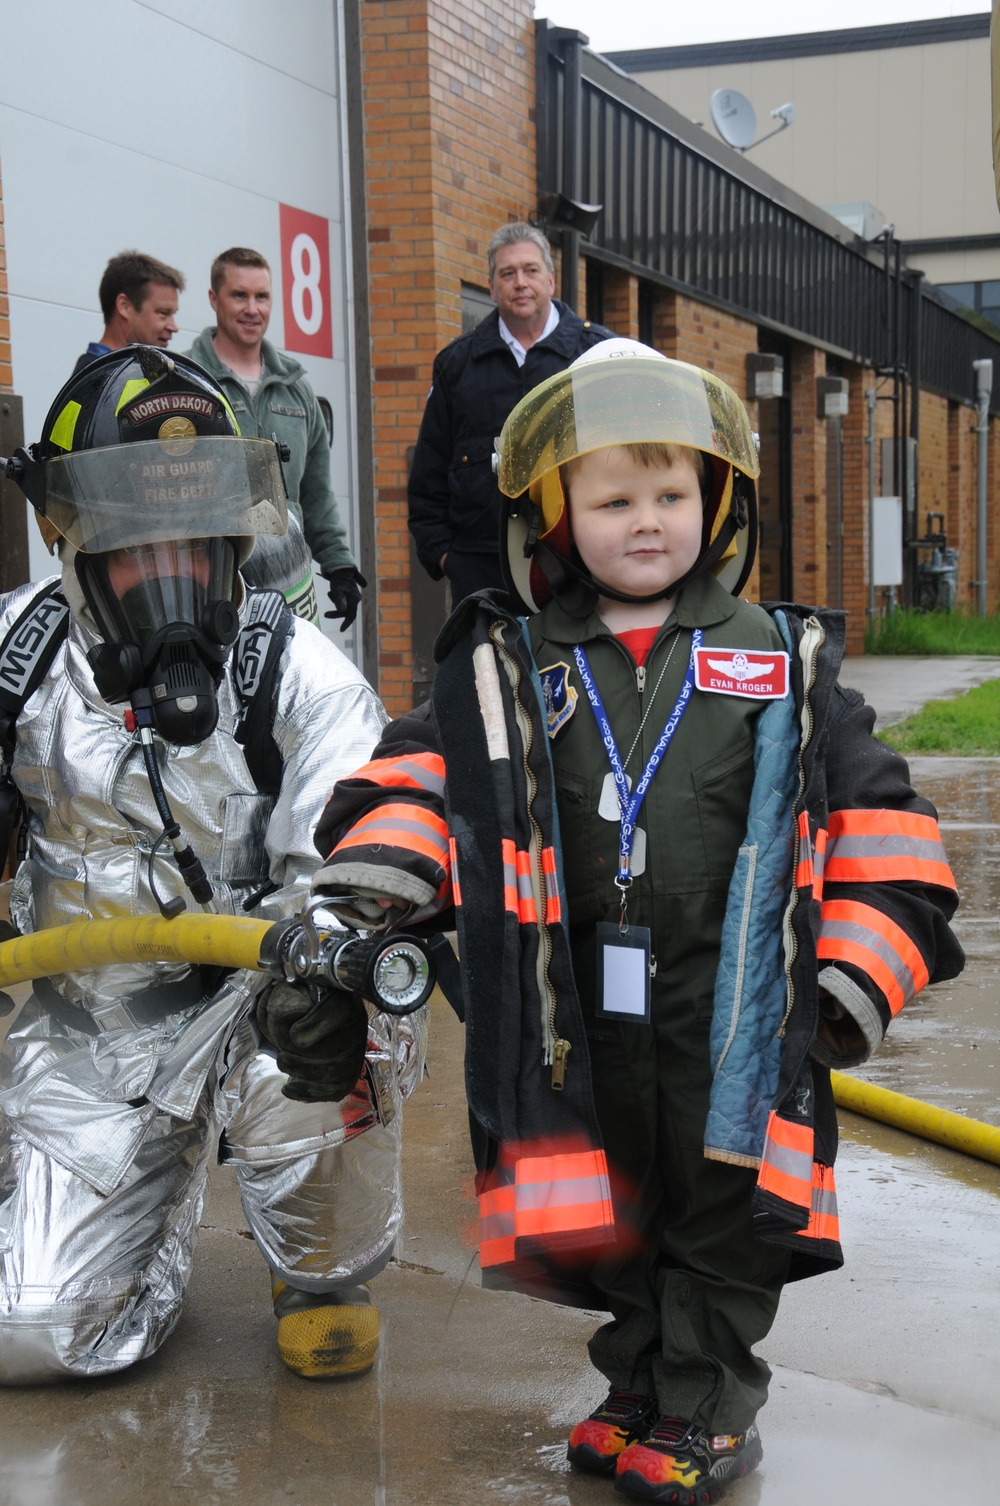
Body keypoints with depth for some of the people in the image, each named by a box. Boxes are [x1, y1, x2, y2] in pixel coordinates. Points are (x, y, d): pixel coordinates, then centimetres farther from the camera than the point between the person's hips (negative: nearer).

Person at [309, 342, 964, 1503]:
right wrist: (373, 885, -13)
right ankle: (636, 1390, 36)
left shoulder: (784, 665, 0)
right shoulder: (504, 670, 2)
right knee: (615, 1216, 17)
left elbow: (875, 815, 1)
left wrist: (862, 971, -4)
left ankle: (707, 1412, 26)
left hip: (734, 1012, -2)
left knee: (725, 1218, 9)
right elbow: (421, 769, 4)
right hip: (583, 1014, 2)